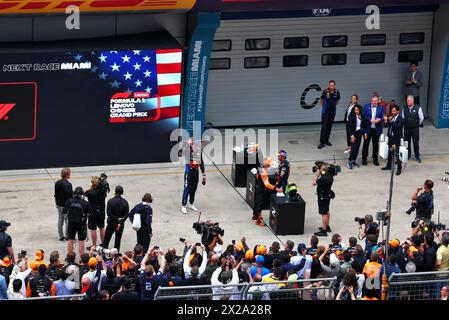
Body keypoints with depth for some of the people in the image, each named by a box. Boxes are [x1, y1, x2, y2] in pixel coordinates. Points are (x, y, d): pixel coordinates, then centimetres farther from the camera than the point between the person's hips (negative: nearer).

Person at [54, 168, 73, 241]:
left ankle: (61, 236, 20)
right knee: (67, 220, 4)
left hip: (59, 204, 7)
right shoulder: (68, 184, -21)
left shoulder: (57, 183, 1)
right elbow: (70, 196, -20)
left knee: (60, 219, 13)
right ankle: (67, 236, 10)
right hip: (67, 205, -7)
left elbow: (56, 194, 9)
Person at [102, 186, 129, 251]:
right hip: (121, 224, 2)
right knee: (118, 239, 11)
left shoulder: (110, 201, -13)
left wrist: (117, 219, -11)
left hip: (111, 223, -2)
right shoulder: (125, 202, -7)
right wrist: (120, 222, -14)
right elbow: (126, 215, -10)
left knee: (106, 239, 8)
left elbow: (109, 213, -16)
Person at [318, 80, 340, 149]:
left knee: (329, 127, 10)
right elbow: (321, 100, 3)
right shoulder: (325, 91, -14)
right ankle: (322, 142, -7)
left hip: (332, 112, 4)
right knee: (324, 127, -7)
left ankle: (326, 140, 22)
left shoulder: (337, 92, -4)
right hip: (325, 112, -4)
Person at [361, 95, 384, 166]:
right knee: (366, 143, 5)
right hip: (367, 129, -1)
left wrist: (379, 120, -20)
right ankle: (364, 158, 16)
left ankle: (375, 159, 16)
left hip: (377, 129, 1)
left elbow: (383, 117, 1)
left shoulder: (380, 108, 3)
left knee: (375, 144, 6)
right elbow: (363, 116, -5)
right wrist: (370, 120, -18)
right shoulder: (366, 106, 1)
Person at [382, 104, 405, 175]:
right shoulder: (392, 118, 5)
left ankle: (399, 169, 2)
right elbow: (387, 125, 10)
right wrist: (386, 121, -10)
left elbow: (398, 127, -26)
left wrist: (391, 121, -31)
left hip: (397, 138, -7)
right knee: (390, 152, 19)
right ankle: (388, 166, 33)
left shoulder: (400, 119, -13)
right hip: (391, 137, 7)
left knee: (397, 154, -5)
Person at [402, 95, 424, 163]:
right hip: (406, 128, 2)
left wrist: (418, 124, 9)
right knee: (407, 142, 10)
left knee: (416, 143, 5)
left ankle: (417, 156, 18)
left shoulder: (418, 108, -13)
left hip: (415, 128, -2)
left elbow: (421, 118, -1)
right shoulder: (404, 108, -4)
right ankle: (408, 155, 26)